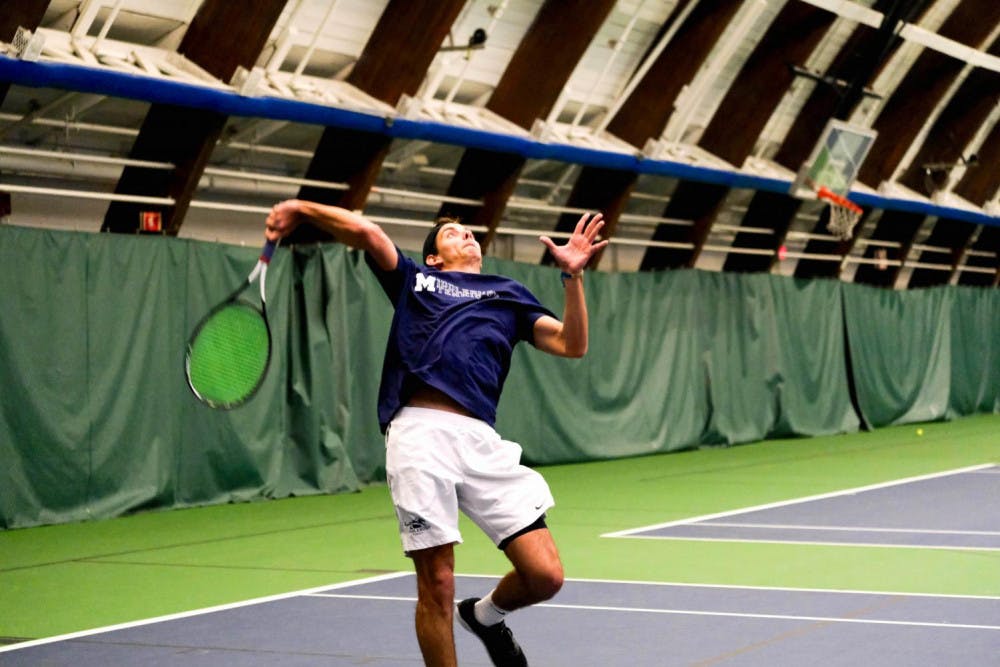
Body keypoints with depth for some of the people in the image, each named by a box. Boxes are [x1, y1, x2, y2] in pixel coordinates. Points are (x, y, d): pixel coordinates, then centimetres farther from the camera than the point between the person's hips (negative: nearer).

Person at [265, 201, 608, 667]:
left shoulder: (509, 294, 29)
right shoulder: (416, 279, 24)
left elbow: (572, 345, 16)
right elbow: (366, 232, 11)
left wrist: (573, 277, 6)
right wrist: (301, 209, 5)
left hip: (482, 440, 2)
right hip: (420, 432, -2)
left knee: (545, 576, -5)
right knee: (437, 585, -5)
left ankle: (484, 615, 27)